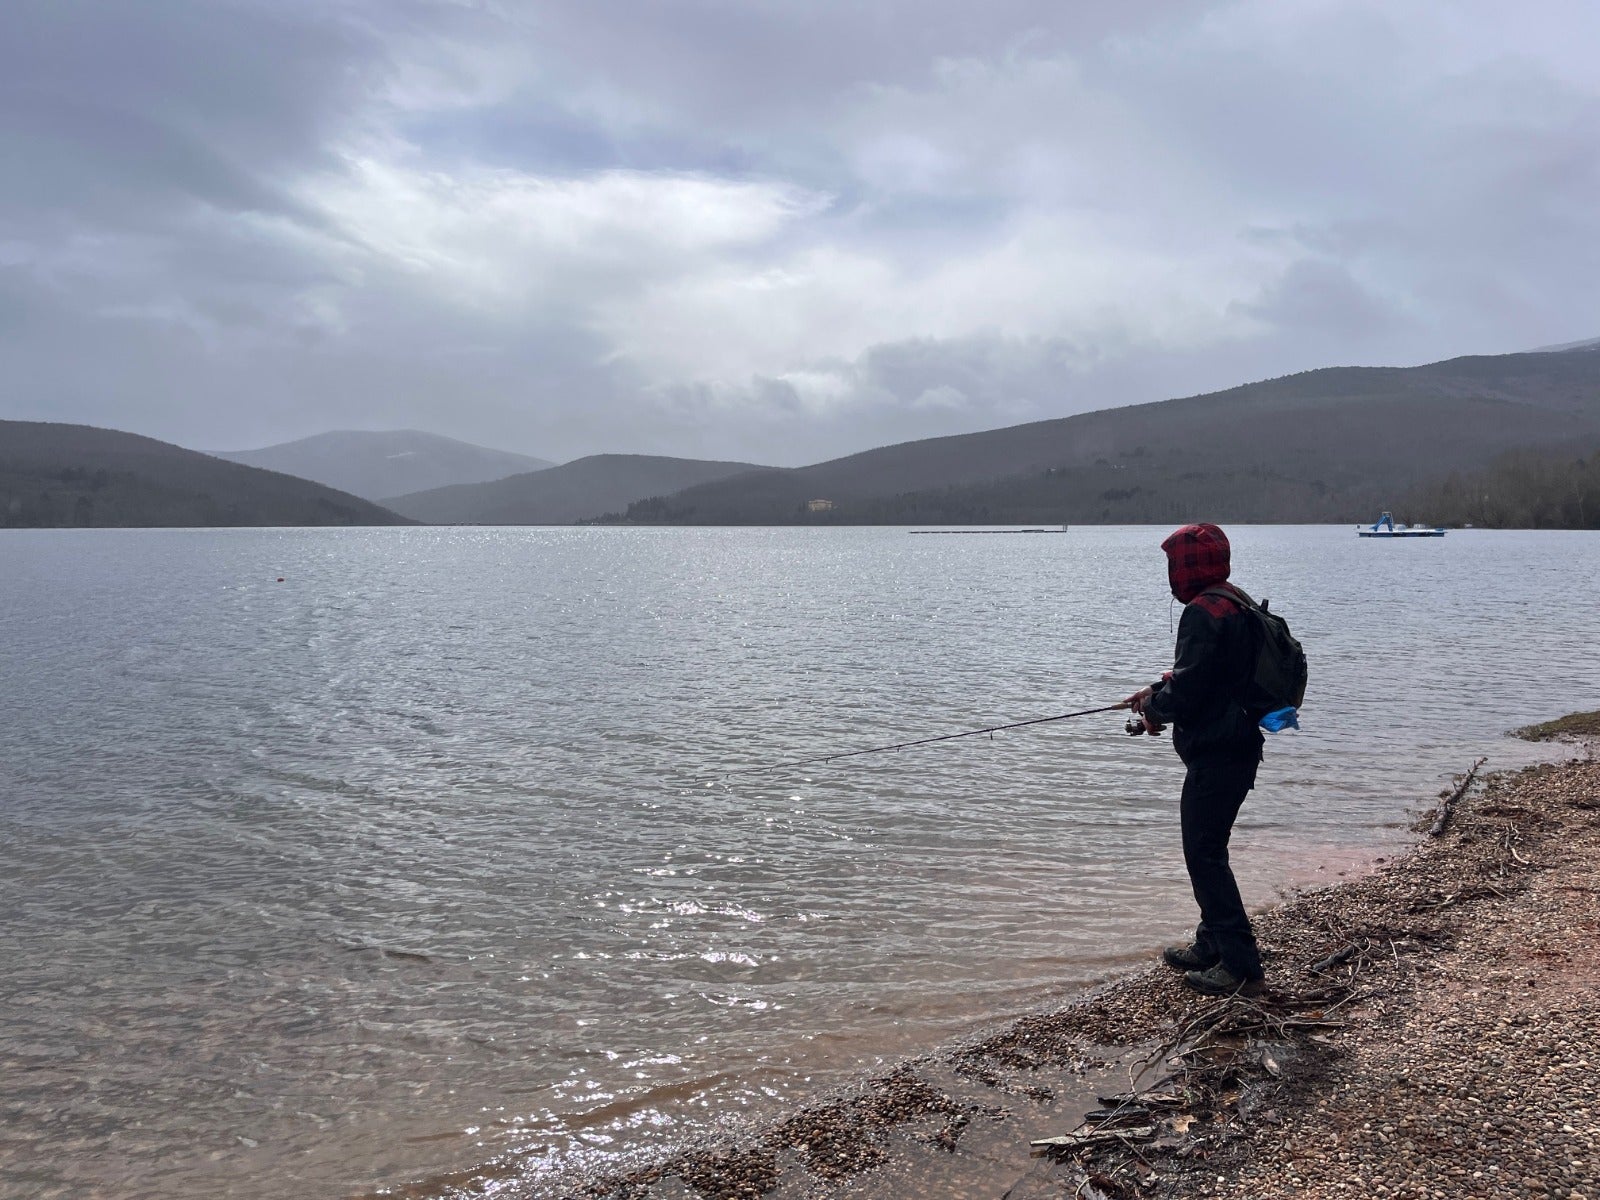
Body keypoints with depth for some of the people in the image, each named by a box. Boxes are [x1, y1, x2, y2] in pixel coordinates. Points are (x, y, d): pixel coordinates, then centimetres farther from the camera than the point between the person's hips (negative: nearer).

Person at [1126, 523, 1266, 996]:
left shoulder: (1203, 613, -19)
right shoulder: (1235, 606, 13)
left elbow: (1185, 694, -22)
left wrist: (1153, 707, -3)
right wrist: (1157, 693, 13)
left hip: (1214, 756, -11)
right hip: (1237, 748, 11)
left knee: (1204, 855, -4)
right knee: (1206, 850, 19)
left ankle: (1240, 963, 0)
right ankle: (1211, 945, 30)